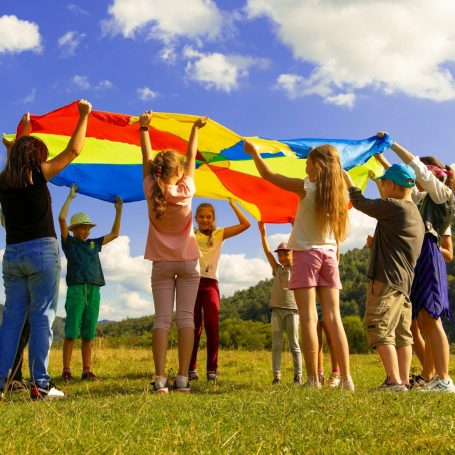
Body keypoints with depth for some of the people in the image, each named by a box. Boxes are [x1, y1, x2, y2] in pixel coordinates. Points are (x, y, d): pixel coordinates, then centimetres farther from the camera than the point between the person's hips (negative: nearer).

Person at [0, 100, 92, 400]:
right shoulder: (38, 174, -4)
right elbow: (73, 151, 0)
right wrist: (84, 116, 10)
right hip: (42, 251, -5)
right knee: (42, 317, -4)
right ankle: (40, 384, -5)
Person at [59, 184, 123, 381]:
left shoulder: (93, 244, 21)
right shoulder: (69, 242, 8)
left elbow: (115, 234, 27)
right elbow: (61, 218, -3)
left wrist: (119, 210, 22)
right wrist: (70, 197, 1)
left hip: (94, 291, 4)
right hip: (76, 290, -4)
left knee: (88, 334, 4)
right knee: (71, 333, -6)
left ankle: (87, 370, 6)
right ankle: (66, 370, -4)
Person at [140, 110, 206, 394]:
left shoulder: (151, 191, -7)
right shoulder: (185, 190, -9)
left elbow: (146, 158, 5)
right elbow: (192, 158, 4)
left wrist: (144, 128, 18)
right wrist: (196, 129, 18)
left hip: (162, 264, 1)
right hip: (188, 262, -1)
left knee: (162, 318, -2)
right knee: (186, 317, -2)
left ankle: (160, 379, -10)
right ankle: (183, 379, -6)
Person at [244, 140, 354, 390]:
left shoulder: (306, 187, -8)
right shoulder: (339, 192, 4)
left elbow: (268, 175, -1)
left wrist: (254, 152, 11)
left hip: (306, 253, -5)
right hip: (329, 254, 5)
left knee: (308, 317, -6)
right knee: (333, 317, 4)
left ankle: (313, 379, -9)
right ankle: (346, 378, 1)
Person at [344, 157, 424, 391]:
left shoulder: (393, 207, -11)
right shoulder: (415, 214, 18)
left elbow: (361, 203, 0)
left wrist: (348, 181, 15)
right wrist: (377, 243, 33)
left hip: (387, 280, -10)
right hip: (405, 282, 10)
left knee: (380, 329, -9)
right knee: (402, 334, 9)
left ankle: (394, 381, -14)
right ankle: (404, 381, 10)